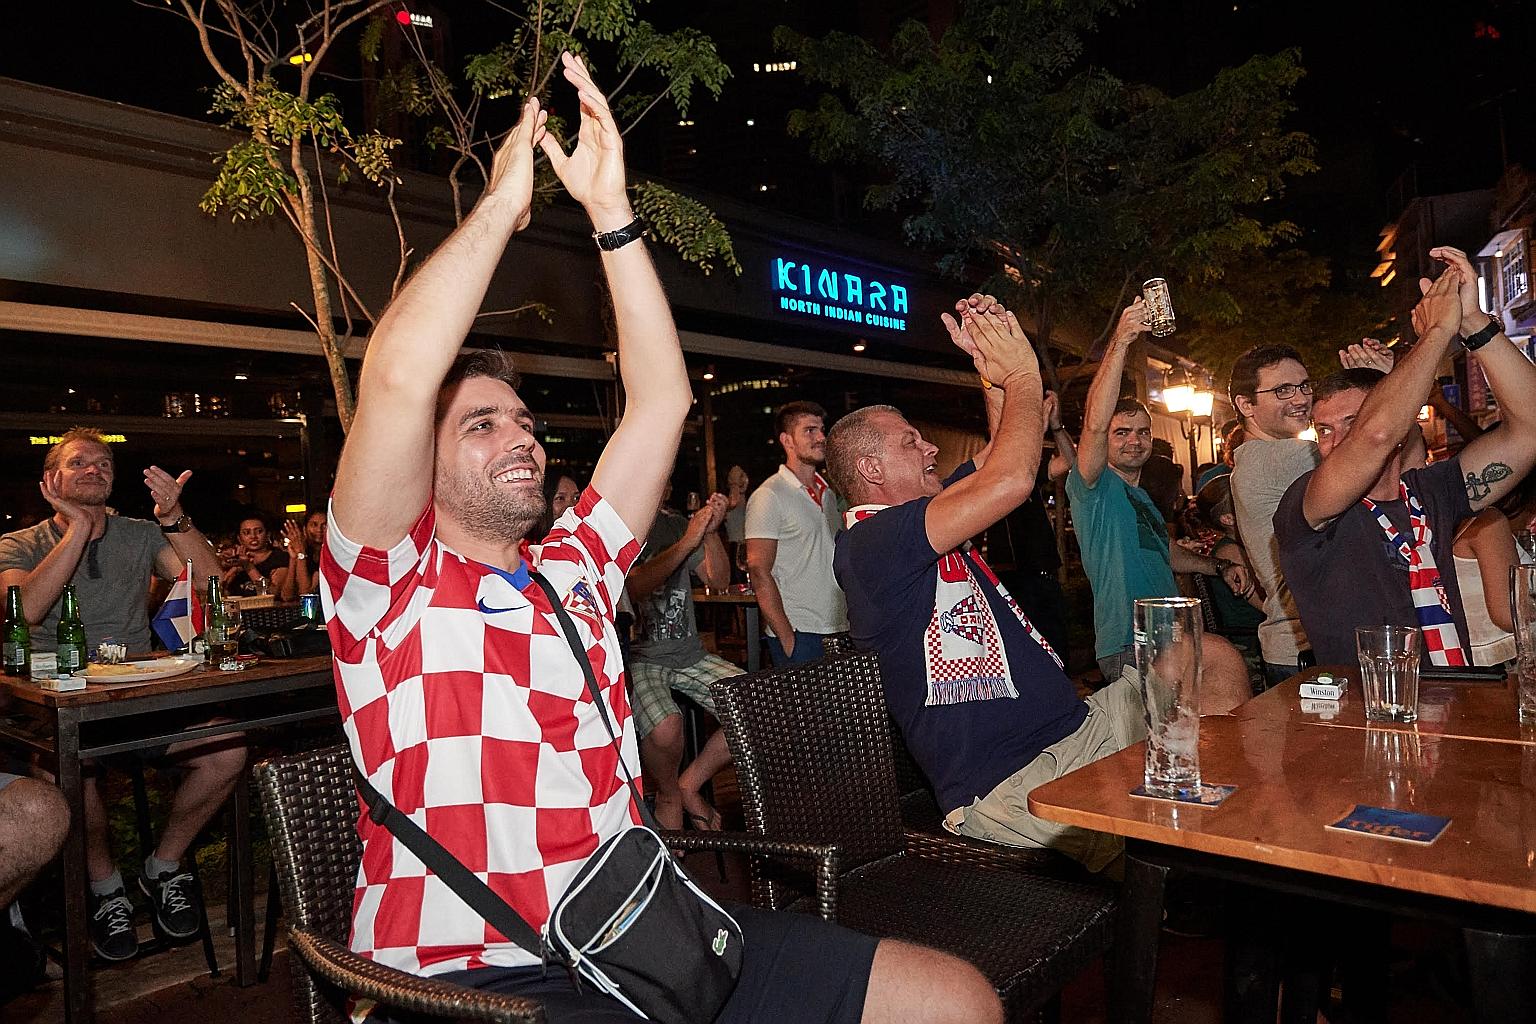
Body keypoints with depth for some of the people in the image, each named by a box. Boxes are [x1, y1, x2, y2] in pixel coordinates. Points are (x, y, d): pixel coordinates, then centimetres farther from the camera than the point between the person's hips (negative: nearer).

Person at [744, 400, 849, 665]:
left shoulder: (828, 492, 15)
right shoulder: (768, 496, -8)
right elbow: (760, 572, -13)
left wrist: (852, 617, 12)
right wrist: (787, 638, -16)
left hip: (839, 630, 7)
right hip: (798, 635, -7)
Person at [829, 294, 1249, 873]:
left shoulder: (926, 515, 16)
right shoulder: (870, 543, -16)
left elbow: (1001, 453, 25)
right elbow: (1012, 479, -24)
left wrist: (991, 366, 11)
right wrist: (1021, 373, -9)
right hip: (1005, 782, -10)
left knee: (1219, 677, 6)